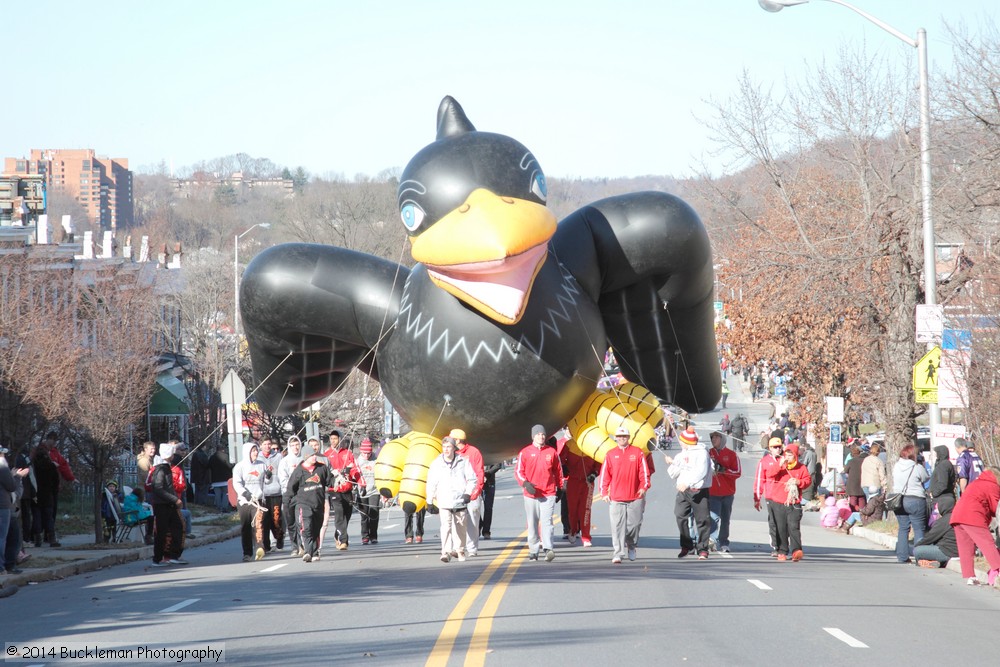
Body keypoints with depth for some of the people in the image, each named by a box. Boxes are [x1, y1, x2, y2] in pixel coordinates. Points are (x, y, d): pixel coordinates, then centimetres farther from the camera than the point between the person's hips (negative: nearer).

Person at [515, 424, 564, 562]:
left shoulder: (552, 452, 6)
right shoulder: (525, 452, 3)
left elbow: (558, 471, 16)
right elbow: (518, 471, 1)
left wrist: (560, 488, 18)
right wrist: (525, 483, -17)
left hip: (548, 494, -1)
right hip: (531, 494, 1)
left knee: (546, 521, -14)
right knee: (532, 523, 7)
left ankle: (548, 549, -22)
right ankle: (533, 551, 15)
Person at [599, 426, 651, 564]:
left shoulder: (638, 453, 6)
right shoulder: (610, 454, 8)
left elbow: (644, 471, 4)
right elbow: (604, 474, 7)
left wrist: (644, 486, -10)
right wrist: (604, 492, 0)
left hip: (635, 497, 0)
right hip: (616, 498, 0)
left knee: (634, 524, 6)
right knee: (617, 526, -7)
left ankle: (632, 546, 33)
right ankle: (617, 554, -8)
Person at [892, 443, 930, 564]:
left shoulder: (896, 467, 4)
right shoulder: (917, 468, -11)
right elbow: (926, 479, 0)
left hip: (898, 499, 5)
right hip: (915, 500, -5)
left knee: (903, 528, 11)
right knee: (919, 529, 1)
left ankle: (902, 556, 9)